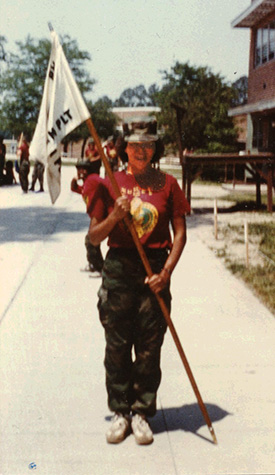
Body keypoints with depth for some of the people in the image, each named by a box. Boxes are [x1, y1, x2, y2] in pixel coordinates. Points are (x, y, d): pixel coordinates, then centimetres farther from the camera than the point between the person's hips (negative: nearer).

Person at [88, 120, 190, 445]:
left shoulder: (167, 184, 3)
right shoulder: (110, 184, 3)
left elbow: (180, 233, 3)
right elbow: (94, 236, 4)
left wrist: (166, 271, -9)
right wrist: (114, 216, -15)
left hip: (155, 269, 0)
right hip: (118, 266, 1)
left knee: (149, 347, 4)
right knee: (117, 345, 5)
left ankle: (142, 412, 18)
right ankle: (120, 412, 20)